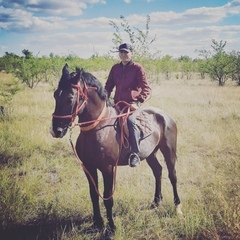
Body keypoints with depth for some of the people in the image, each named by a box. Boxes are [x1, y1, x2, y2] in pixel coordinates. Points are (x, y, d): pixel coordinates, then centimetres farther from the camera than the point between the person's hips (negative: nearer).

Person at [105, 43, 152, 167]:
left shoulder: (137, 68, -1)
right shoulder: (115, 68, 14)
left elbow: (147, 88, -8)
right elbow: (108, 86, 20)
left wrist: (138, 102, -21)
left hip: (132, 103, -6)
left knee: (130, 120, -34)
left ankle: (135, 154, -30)